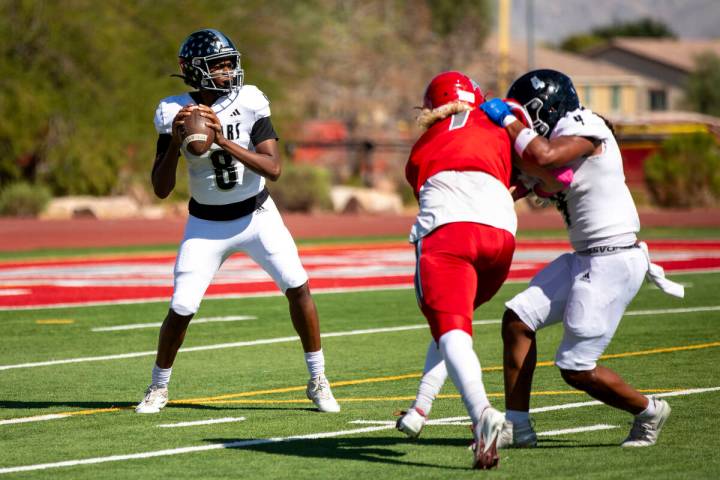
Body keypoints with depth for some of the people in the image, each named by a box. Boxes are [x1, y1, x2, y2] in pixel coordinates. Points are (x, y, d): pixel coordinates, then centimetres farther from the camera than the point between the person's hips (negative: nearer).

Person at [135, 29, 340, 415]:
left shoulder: (249, 104, -15)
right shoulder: (175, 114, -13)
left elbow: (274, 169, -23)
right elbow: (160, 190, -12)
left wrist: (225, 141, -33)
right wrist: (175, 143, -28)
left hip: (256, 215, 0)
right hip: (207, 224, 0)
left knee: (298, 288, -9)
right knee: (181, 309, -6)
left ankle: (318, 382, 6)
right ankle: (158, 388, 17)